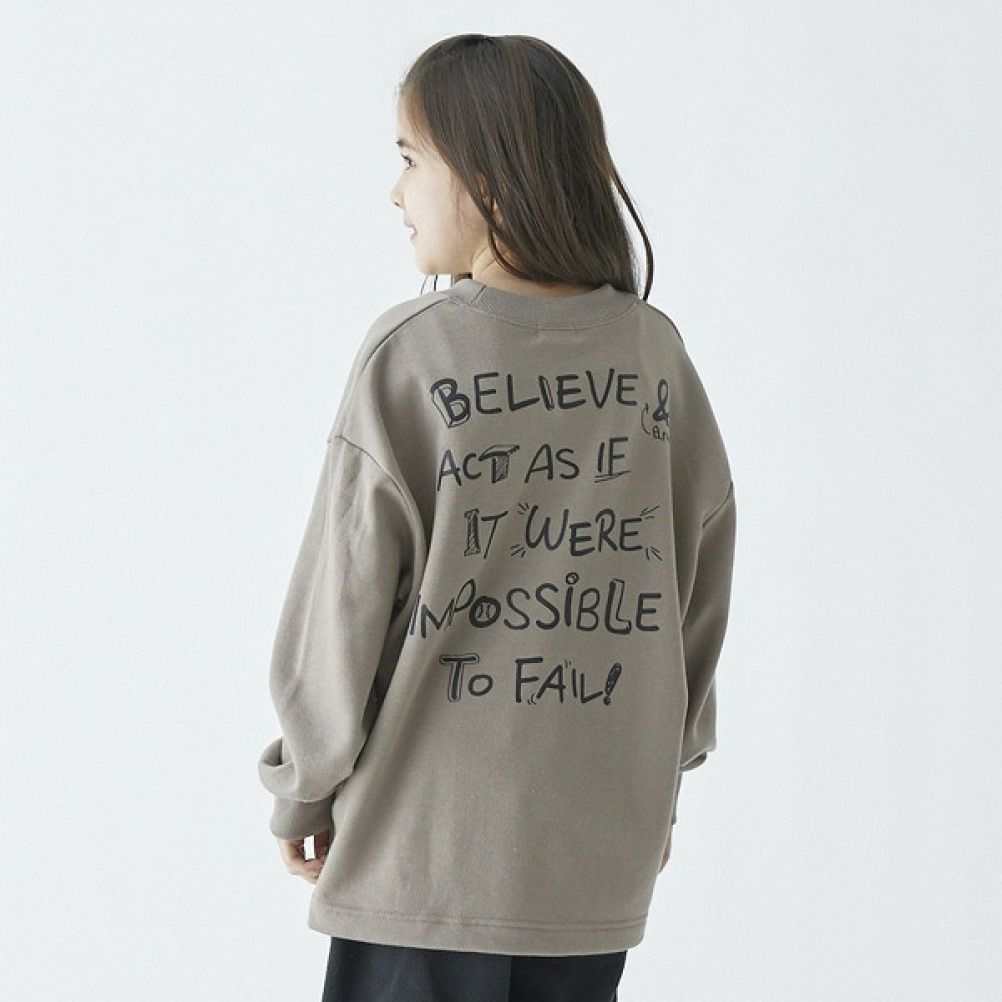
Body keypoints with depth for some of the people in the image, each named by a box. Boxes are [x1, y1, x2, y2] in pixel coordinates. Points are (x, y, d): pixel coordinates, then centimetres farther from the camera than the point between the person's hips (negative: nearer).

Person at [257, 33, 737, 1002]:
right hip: (599, 855, 4)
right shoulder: (655, 353, 1)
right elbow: (699, 594, 8)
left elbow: (344, 601, -7)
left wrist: (303, 788, 6)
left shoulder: (410, 353, -12)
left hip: (425, 847, -4)